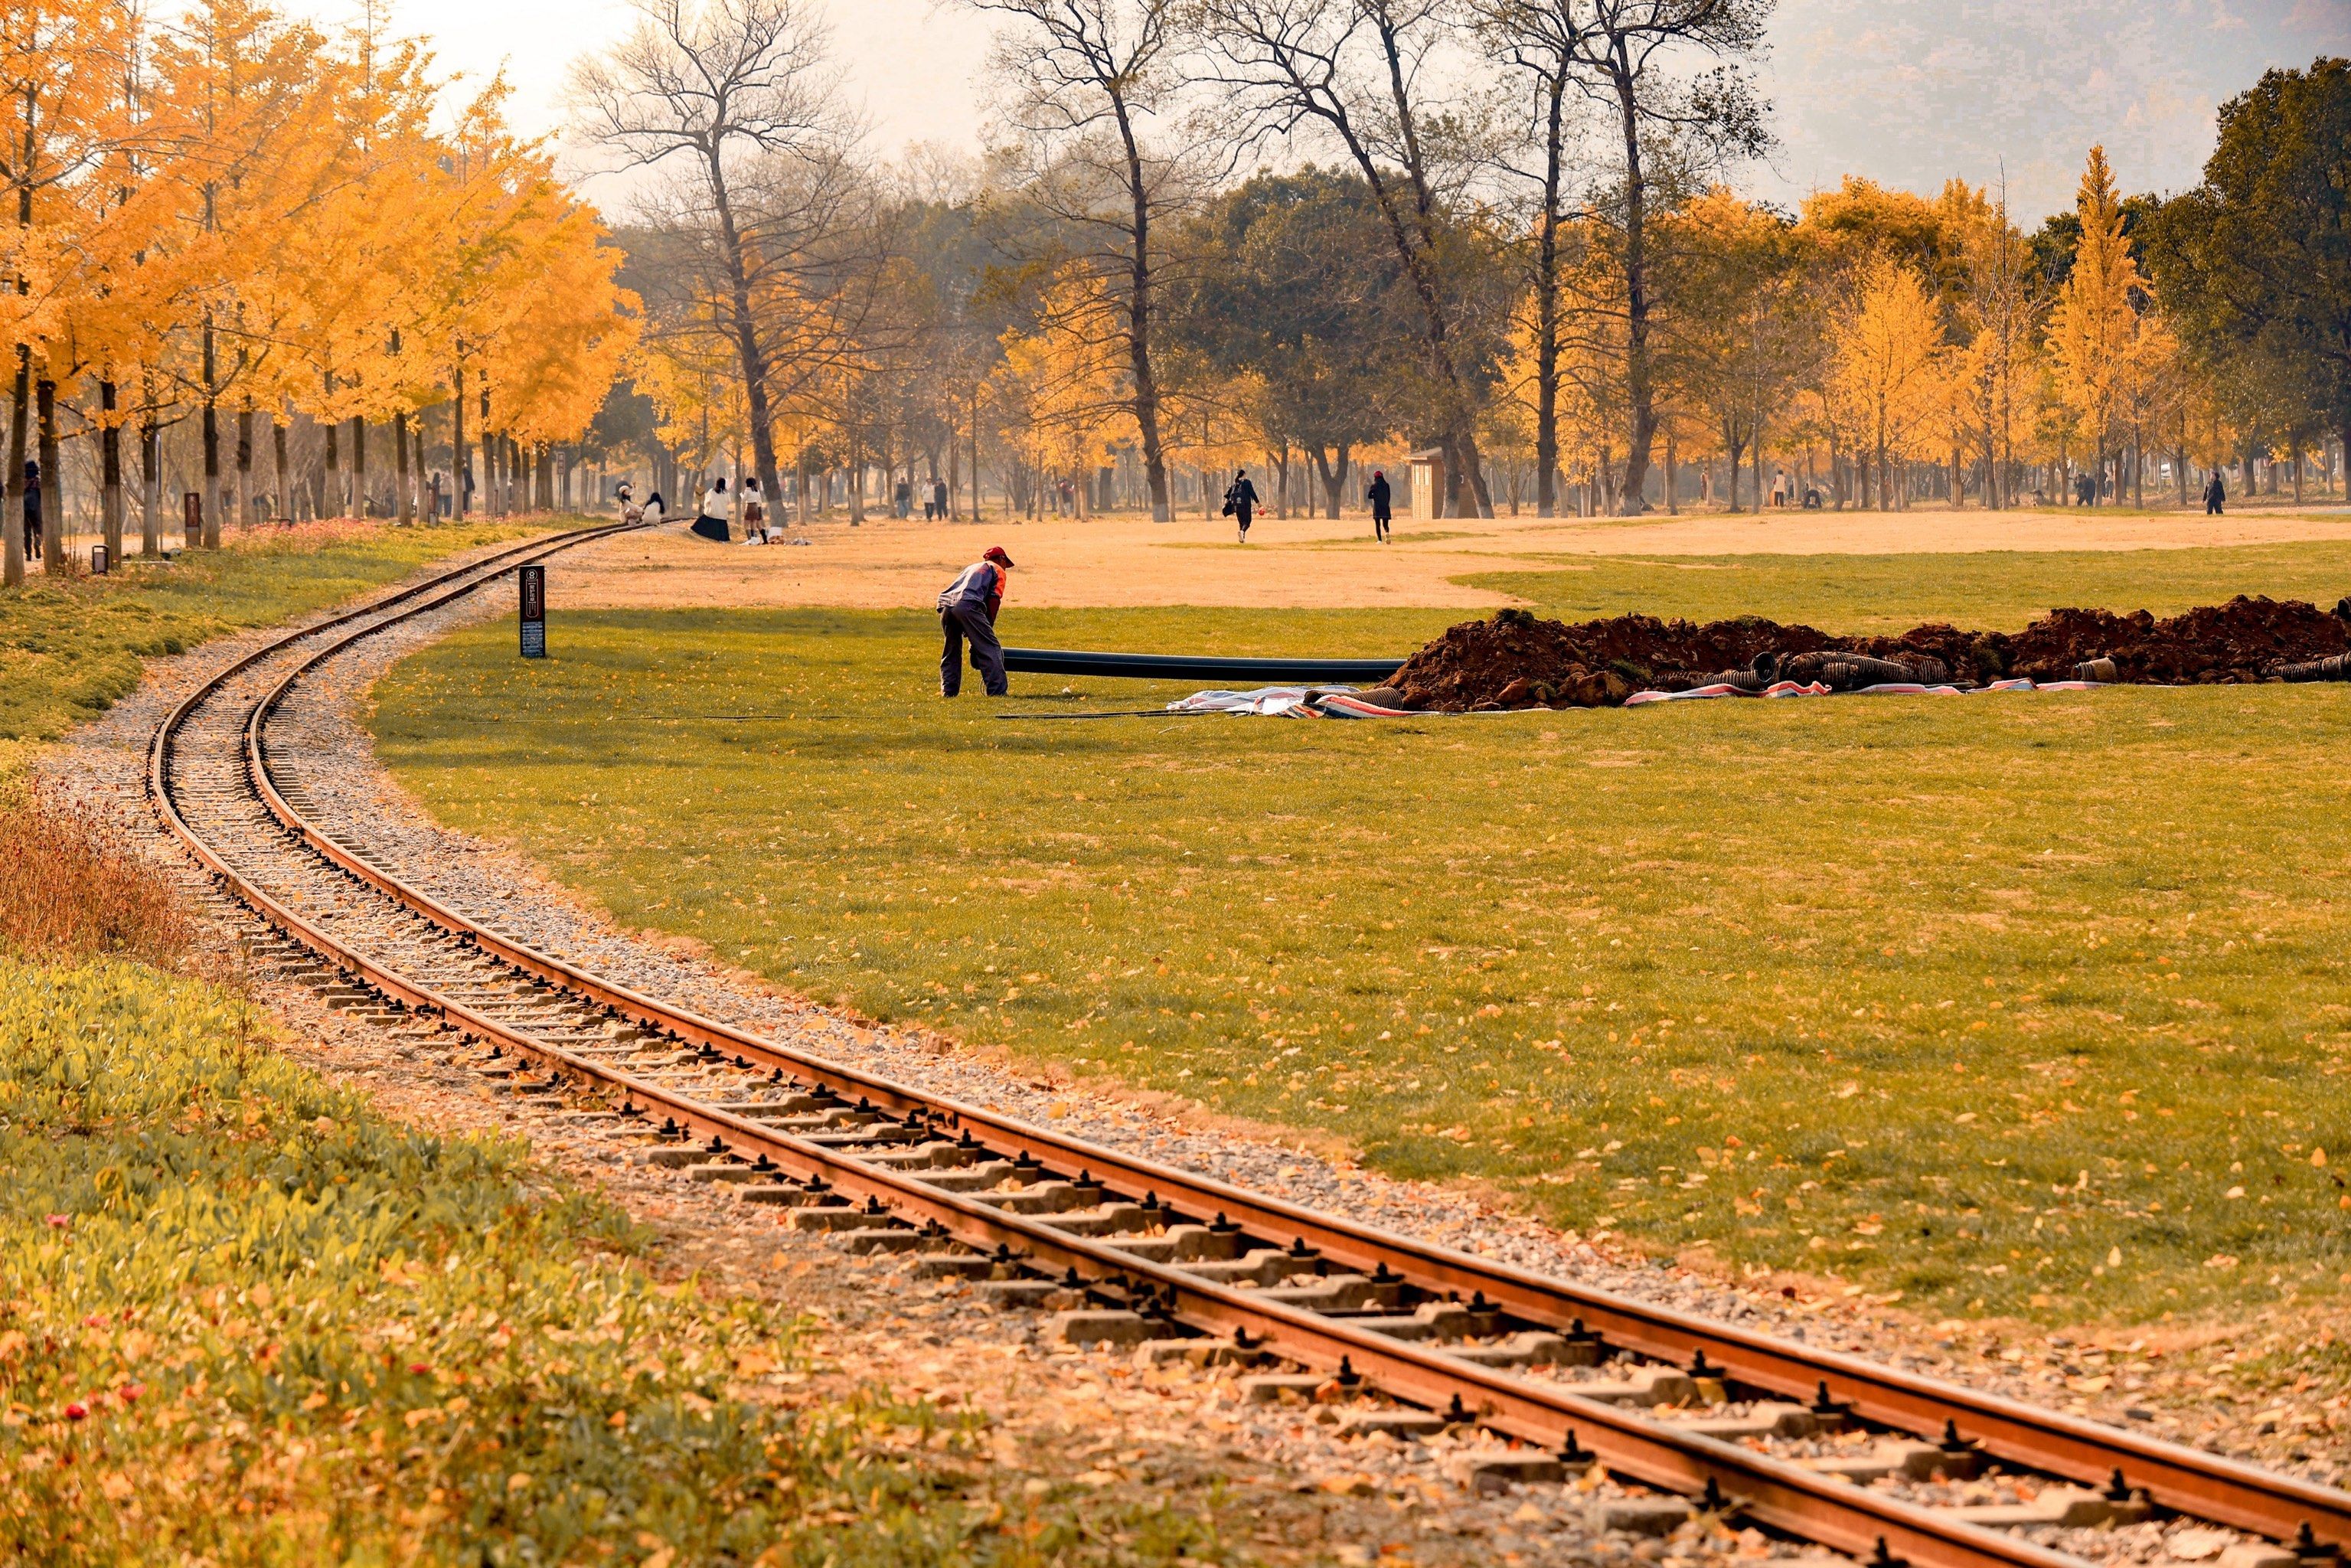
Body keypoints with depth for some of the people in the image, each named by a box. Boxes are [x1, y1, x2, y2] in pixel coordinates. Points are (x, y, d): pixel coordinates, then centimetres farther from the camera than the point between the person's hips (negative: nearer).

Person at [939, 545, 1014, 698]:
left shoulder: (971, 567, 39)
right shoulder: (998, 570, 20)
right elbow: (994, 600, 7)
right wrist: (989, 627, 12)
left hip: (945, 604, 6)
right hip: (967, 605, -6)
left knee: (952, 650, 20)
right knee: (990, 648, -4)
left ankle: (948, 690, 17)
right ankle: (997, 691, -13)